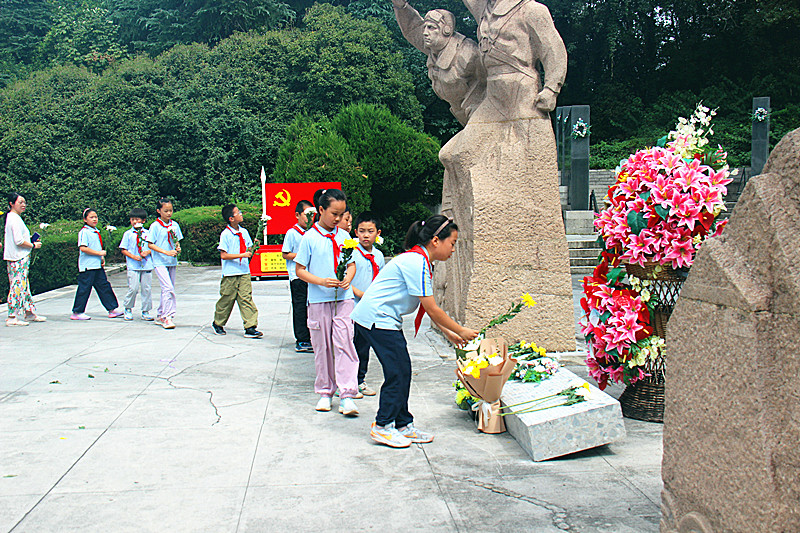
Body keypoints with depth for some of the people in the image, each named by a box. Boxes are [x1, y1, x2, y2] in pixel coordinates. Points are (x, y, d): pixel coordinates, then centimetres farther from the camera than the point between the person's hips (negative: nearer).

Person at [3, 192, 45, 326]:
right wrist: (33, 245, -8)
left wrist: (30, 240, 15)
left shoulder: (12, 217, 17)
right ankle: (12, 317, -5)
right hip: (18, 259, -10)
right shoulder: (15, 219, -15)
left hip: (20, 258, 10)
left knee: (24, 286, 15)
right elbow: (19, 241, -20)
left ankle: (30, 314, 23)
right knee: (18, 286, -8)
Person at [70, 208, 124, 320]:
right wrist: (99, 253, -19)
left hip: (97, 265, 9)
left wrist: (102, 258, 10)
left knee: (104, 286, 9)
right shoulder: (84, 232, -11)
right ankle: (77, 312, 6)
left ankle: (112, 309, 13)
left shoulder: (96, 232, 16)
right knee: (84, 289, -3)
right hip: (87, 266, -9)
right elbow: (83, 248, -22)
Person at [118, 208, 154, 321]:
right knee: (133, 288, -9)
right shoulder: (128, 234, 5)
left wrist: (147, 252, -9)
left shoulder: (148, 233, 10)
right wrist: (134, 257, -12)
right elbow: (123, 250, 2)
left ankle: (145, 311, 13)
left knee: (146, 288, 4)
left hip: (147, 265, 2)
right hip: (133, 266, -2)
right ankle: (128, 309, 12)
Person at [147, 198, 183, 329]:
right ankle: (167, 317, -12)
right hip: (160, 261, -6)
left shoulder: (174, 225, 9)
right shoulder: (155, 226, -7)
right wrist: (166, 252, -18)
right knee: (168, 288, -16)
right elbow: (150, 244, -9)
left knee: (167, 289, 11)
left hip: (172, 261, 6)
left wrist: (178, 248, -5)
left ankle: (160, 316, 23)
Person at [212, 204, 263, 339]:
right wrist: (242, 255, -20)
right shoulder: (225, 234, -9)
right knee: (227, 299, 6)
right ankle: (218, 323, 27)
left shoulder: (244, 232, 9)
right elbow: (223, 255, -14)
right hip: (230, 274, -4)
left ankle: (250, 327, -3)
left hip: (244, 272, 4)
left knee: (246, 299, -2)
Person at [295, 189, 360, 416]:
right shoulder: (309, 238, -3)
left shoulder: (344, 236, 6)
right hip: (319, 300, -1)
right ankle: (325, 392, 20)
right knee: (322, 347, 7)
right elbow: (300, 269, -2)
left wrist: (348, 278, -8)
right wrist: (322, 281, -16)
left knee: (345, 344, -6)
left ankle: (347, 395, -7)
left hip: (343, 298, 2)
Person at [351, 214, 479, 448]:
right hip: (376, 318, -10)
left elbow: (428, 308, 17)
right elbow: (432, 309, -19)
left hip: (383, 319, 10)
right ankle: (382, 427, 4)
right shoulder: (416, 263, -20)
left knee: (403, 370, 10)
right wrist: (461, 331, -9)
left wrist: (449, 333, 16)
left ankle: (403, 425, 17)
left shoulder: (418, 260, 11)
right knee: (397, 371, -6)